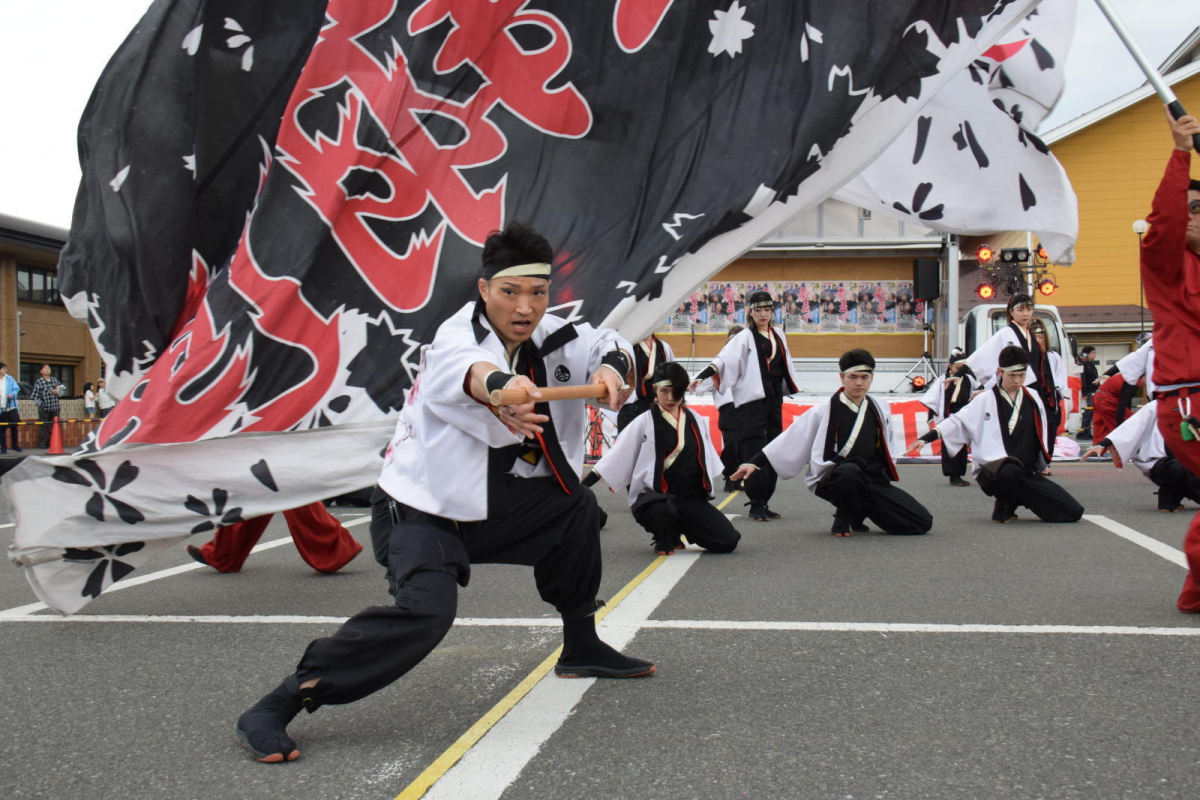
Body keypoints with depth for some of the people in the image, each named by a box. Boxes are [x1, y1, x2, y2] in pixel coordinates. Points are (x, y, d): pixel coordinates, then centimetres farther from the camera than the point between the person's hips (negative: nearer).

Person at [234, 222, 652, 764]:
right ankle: (273, 710, -24)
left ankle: (581, 649, 33)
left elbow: (608, 344, -5)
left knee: (574, 506, 16)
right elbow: (467, 368, -46)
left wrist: (610, 368, -31)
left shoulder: (546, 336, -1)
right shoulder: (456, 337, -23)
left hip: (484, 505, 8)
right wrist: (500, 387, -70)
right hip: (419, 512, -8)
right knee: (425, 611, -31)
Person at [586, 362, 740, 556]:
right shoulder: (645, 422, -4)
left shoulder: (696, 421, 10)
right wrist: (582, 486, -12)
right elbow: (617, 456, -7)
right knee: (662, 512, -41)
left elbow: (707, 460, 20)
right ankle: (665, 539, -1)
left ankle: (681, 527, 18)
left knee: (728, 541, -11)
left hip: (693, 498, 4)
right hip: (656, 498, -4)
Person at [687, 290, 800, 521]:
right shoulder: (744, 338, -4)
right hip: (751, 402, -6)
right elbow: (723, 359, -16)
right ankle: (756, 504, -3)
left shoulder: (778, 337, 13)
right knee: (755, 454, -9)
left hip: (774, 400, 6)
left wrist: (791, 391, 28)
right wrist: (702, 376, -30)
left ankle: (764, 502, 17)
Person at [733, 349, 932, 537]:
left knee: (922, 522, -9)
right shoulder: (825, 411, -5)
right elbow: (790, 439, -5)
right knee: (849, 470, -43)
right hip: (834, 480, -5)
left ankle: (860, 511, 14)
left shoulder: (880, 410, 7)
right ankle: (844, 517, -10)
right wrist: (756, 463, -9)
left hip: (874, 481, 5)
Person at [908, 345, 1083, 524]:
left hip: (1028, 473, 5)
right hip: (994, 472, -5)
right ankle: (1003, 505, -8)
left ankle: (1017, 498, 13)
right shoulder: (985, 400, 0)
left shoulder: (1032, 398, 12)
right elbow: (958, 422, -3)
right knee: (1010, 472, -44)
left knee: (1073, 512, -6)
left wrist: (1043, 465, 25)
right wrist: (927, 438, -14)